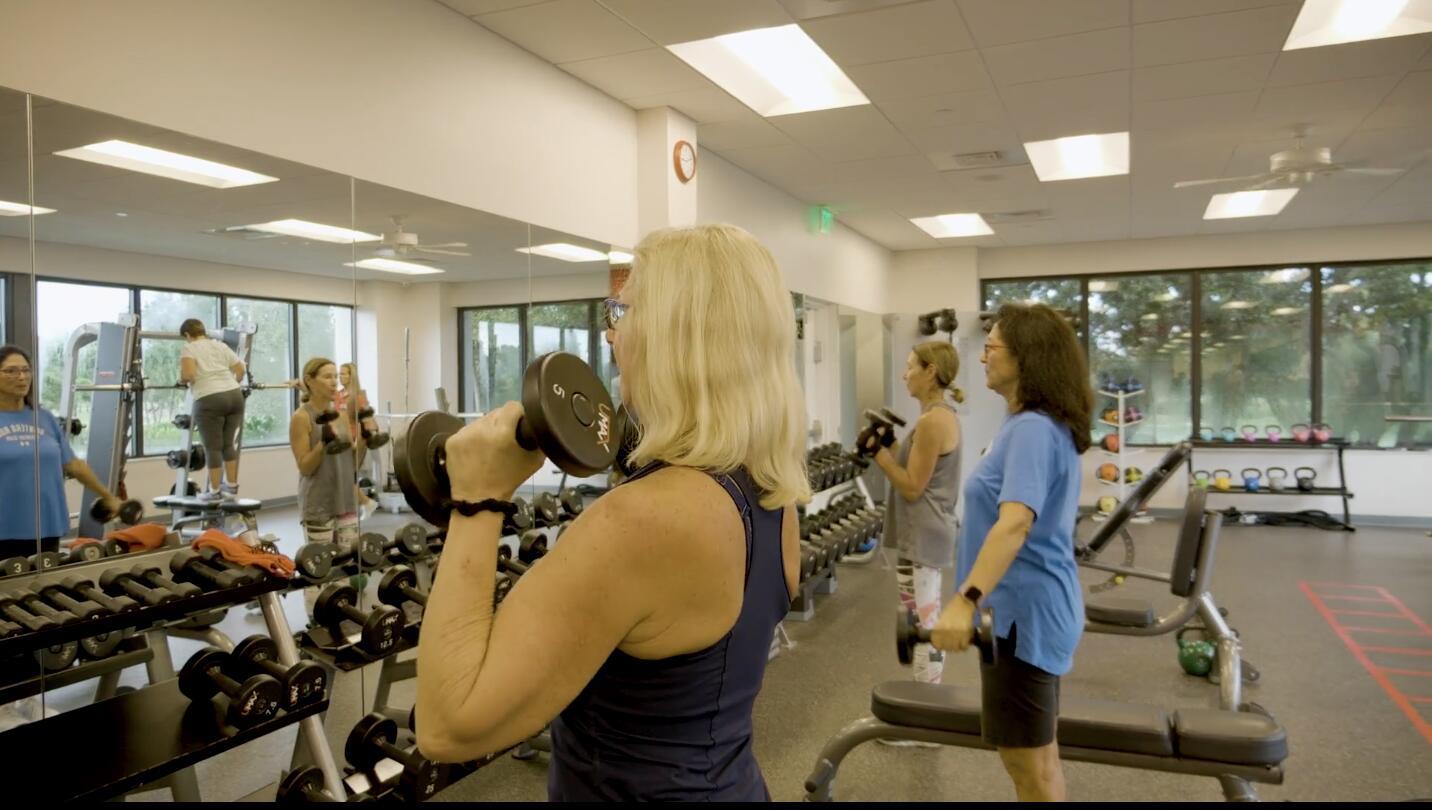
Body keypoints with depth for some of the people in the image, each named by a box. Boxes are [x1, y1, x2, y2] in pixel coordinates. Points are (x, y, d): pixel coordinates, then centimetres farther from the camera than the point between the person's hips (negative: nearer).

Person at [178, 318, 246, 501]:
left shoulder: (189, 348, 2)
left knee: (213, 447, 1)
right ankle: (232, 487, 13)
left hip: (209, 400, -5)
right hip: (235, 395, 5)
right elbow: (240, 370, 17)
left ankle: (215, 492, 5)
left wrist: (181, 380, 8)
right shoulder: (221, 345, 19)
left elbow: (188, 374, -13)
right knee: (229, 444, 11)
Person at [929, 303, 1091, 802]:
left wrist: (965, 600, -45)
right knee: (1037, 754, 21)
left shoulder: (1031, 428, -21)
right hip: (1034, 604, 10)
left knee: (1026, 760, 2)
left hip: (1022, 610, -10)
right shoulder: (1048, 424, 12)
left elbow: (1016, 521, -36)